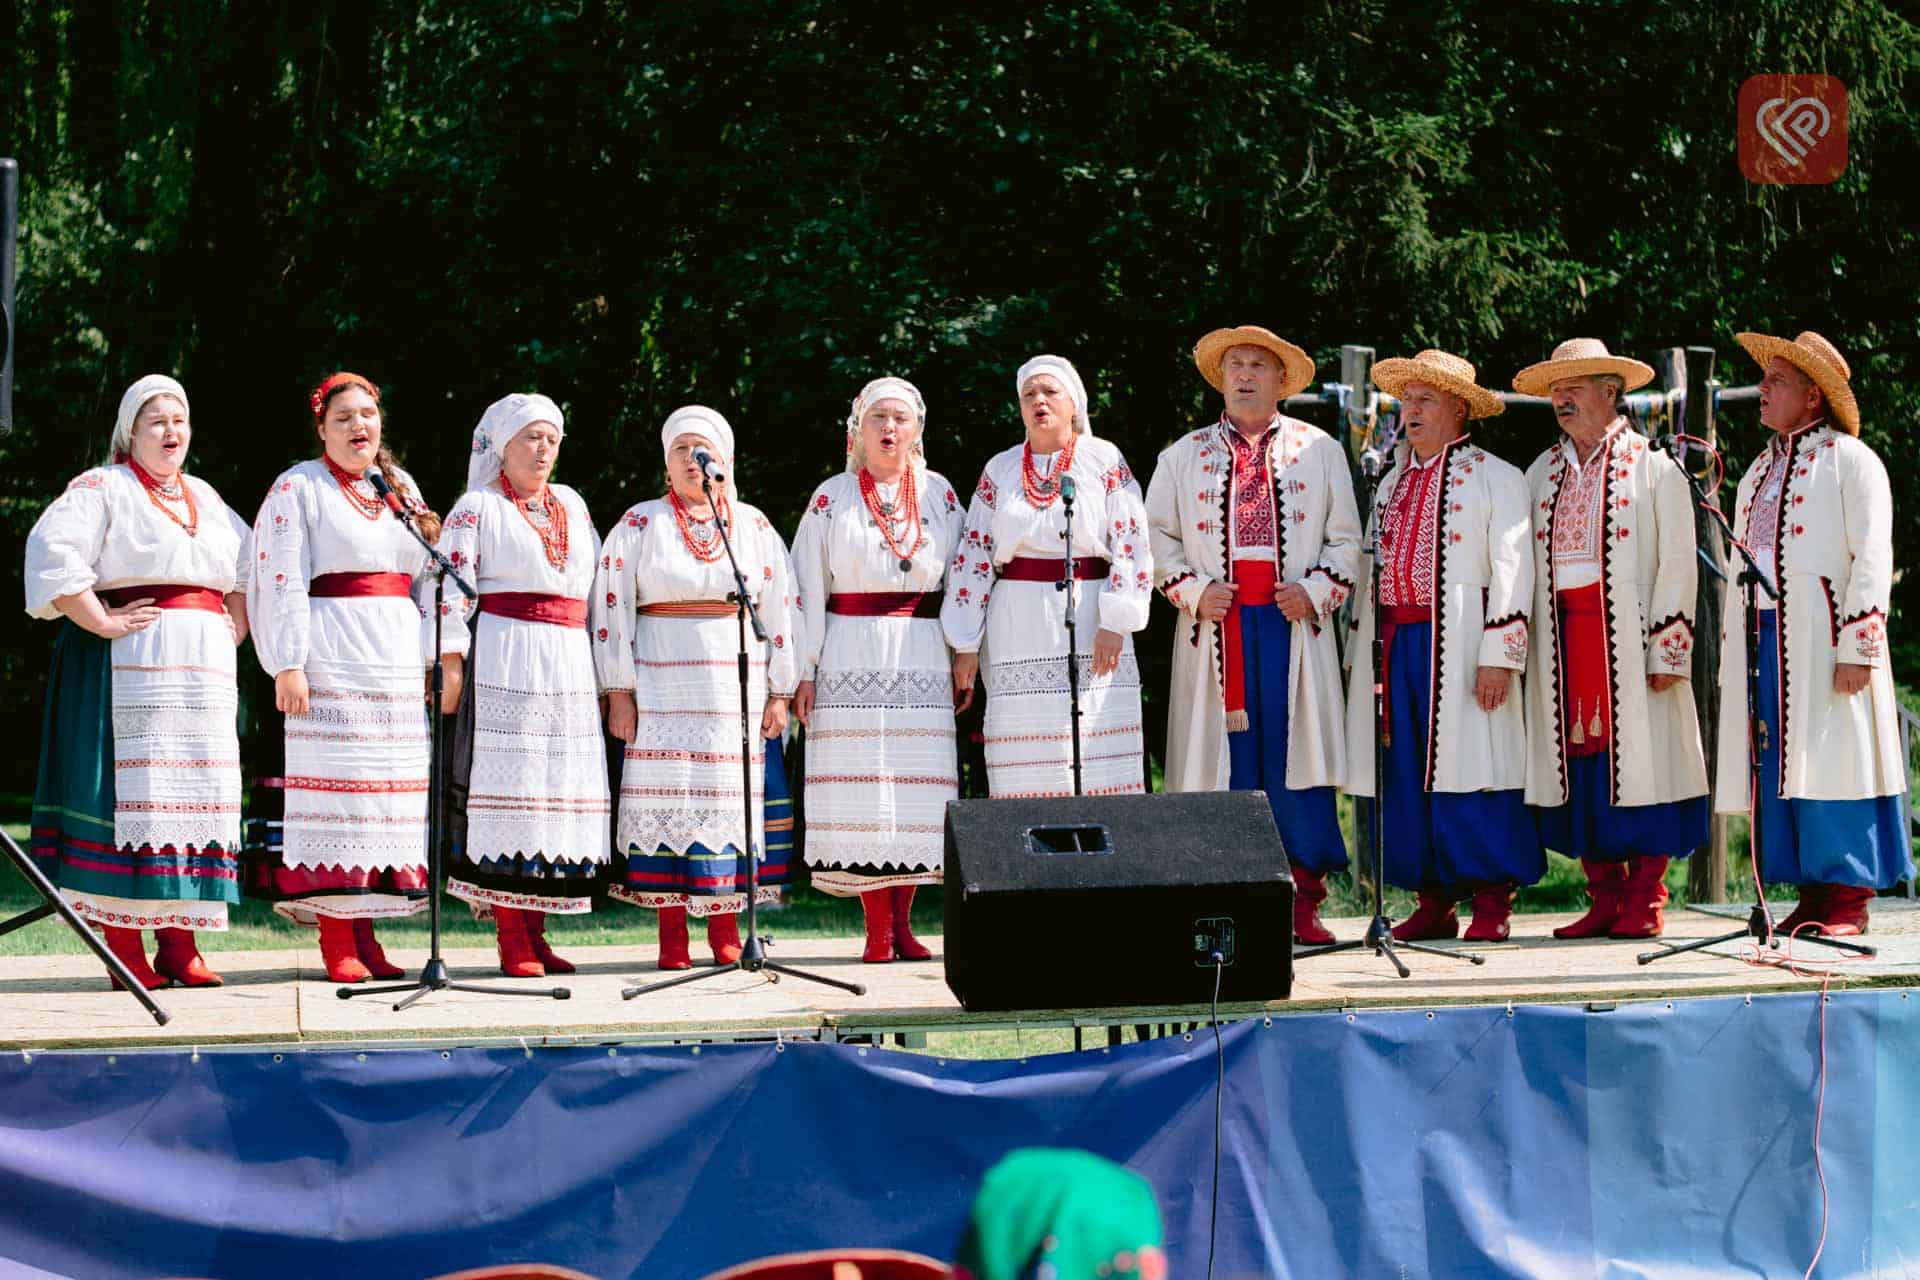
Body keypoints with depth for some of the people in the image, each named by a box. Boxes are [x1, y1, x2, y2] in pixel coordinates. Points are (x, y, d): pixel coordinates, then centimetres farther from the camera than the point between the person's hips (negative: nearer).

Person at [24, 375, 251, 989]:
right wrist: (101, 622, -16)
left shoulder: (206, 498, 20)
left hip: (204, 672, 6)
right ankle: (124, 948, -8)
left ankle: (179, 945, 6)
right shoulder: (102, 488, 1)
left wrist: (235, 627, 13)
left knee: (198, 796, 2)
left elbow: (254, 565, 28)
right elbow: (51, 552, -13)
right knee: (133, 793, -10)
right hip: (130, 666, -6)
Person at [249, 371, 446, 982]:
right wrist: (288, 665, -15)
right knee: (336, 784, -9)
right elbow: (282, 582, -7)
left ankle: (363, 934, 8)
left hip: (398, 659, 6)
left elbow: (428, 577, 18)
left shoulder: (401, 488, 17)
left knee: (388, 788, 3)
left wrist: (440, 659, 10)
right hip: (332, 656, -6)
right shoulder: (298, 488, 0)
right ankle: (335, 940, -6)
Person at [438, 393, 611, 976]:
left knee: (560, 794, 3)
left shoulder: (572, 505, 19)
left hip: (568, 665, 6)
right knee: (508, 786, -8)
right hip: (504, 664, -6)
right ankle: (510, 939, -6)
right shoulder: (477, 507, 2)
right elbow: (452, 585, -5)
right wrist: (452, 660, -16)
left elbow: (599, 586, 21)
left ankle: (533, 933, 8)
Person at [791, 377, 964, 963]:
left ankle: (902, 921, 4)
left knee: (918, 785, -3)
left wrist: (963, 657, 4)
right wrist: (804, 670, -2)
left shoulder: (940, 494, 11)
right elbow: (807, 588, 5)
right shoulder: (831, 498, 7)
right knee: (862, 785, -6)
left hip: (922, 660, 2)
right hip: (852, 657, -2)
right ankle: (876, 928, -3)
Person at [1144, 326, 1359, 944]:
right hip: (1218, 624, 0)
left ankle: (1304, 904, 1)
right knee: (1224, 760, -2)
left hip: (1293, 625, 0)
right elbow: (1157, 535, 12)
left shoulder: (1319, 451, 12)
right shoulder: (1184, 456, 13)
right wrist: (1191, 591, -4)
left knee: (1296, 756, -4)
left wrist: (1314, 592, -5)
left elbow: (1345, 539, 11)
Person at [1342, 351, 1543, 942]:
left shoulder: (1495, 478, 1)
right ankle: (1433, 903, 11)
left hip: (1458, 643, -6)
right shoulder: (1392, 482, 21)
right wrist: (1360, 651, 15)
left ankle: (1492, 904, -1)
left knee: (1470, 770, -8)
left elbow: (1512, 569, -6)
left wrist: (1499, 656, -14)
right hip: (1394, 644, 6)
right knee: (1406, 777, 5)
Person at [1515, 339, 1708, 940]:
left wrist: (1667, 651, -11)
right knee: (1580, 758, 3)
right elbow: (1523, 565, 16)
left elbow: (1677, 565, -3)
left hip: (1628, 637, -5)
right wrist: (1518, 649, 7)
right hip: (1563, 638, 5)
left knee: (1639, 759, -6)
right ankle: (1604, 900, 9)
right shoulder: (1542, 473, 16)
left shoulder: (1652, 466, 2)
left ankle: (1646, 903, 0)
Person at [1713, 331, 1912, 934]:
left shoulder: (1850, 459, -1)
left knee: (1831, 763, -7)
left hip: (1820, 636, -7)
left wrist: (1857, 647, -17)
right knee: (1780, 765, 4)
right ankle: (1813, 894, 9)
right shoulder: (1760, 470, 22)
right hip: (1759, 638, 7)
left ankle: (1849, 897, -2)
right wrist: (1732, 651, 15)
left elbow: (1872, 557, -9)